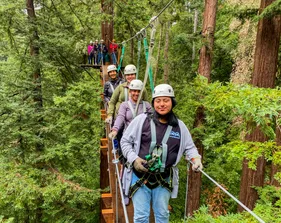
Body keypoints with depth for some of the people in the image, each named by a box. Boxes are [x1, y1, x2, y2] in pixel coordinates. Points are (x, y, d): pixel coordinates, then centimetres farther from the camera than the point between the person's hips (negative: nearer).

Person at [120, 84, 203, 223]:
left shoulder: (179, 126, 2)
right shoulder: (141, 120, -7)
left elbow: (189, 147, 10)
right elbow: (125, 141, 0)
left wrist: (196, 159, -11)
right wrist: (133, 159, -15)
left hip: (163, 180, 3)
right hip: (139, 176, -2)